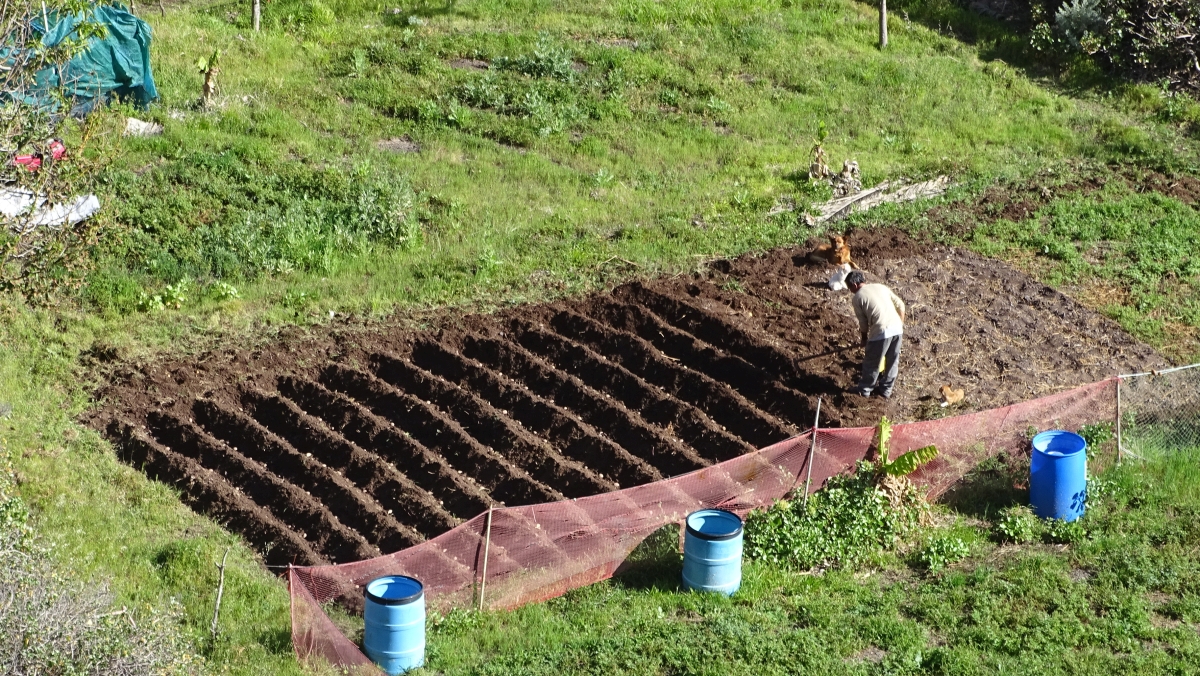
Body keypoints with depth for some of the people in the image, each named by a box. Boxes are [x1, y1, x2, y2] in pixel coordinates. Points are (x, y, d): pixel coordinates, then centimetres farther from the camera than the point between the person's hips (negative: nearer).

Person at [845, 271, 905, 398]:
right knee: (893, 360, 21)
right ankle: (886, 389, 33)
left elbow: (863, 323, 6)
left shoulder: (857, 298, 4)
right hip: (897, 328, 6)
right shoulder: (881, 287, 18)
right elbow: (900, 305, 16)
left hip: (881, 332, -6)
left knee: (872, 363, 13)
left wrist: (864, 338, 22)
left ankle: (864, 389, 28)